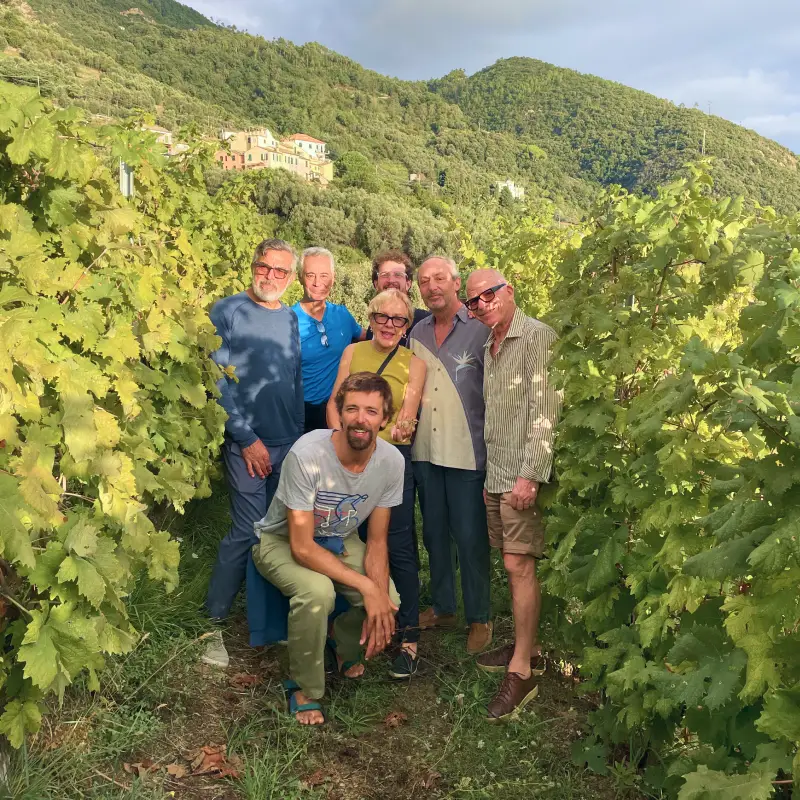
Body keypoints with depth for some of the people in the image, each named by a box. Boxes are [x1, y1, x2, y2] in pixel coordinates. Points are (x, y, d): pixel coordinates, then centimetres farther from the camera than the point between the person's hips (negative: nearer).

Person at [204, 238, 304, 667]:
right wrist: (247, 438, -13)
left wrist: (300, 436, 12)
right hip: (248, 444, -5)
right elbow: (218, 382, -10)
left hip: (290, 444, 6)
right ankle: (211, 624, 8)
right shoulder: (228, 312, -5)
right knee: (248, 532, -8)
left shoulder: (291, 319, 12)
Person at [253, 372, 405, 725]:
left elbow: (376, 541, -9)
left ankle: (344, 648, 18)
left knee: (389, 600, -18)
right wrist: (366, 586, -33)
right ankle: (304, 689, -7)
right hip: (283, 541, -4)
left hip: (339, 541, 5)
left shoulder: (391, 461, -20)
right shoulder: (307, 455, -34)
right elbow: (302, 547, -30)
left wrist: (380, 599, -24)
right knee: (317, 591, -35)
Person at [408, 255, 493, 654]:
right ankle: (442, 607, 32)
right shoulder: (418, 333, 11)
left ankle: (479, 619, 18)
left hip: (466, 452, -6)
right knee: (434, 532, 16)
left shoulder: (480, 330, -7)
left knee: (470, 537, 1)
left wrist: (492, 446, -11)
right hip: (425, 451, 6)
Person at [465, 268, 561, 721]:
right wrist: (491, 470, 16)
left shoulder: (537, 336, -10)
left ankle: (521, 673, 0)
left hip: (522, 474, -8)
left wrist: (530, 474, -21)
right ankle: (529, 648, 25)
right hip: (495, 473, 8)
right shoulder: (491, 345, 17)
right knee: (512, 563, 13)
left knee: (519, 565, -7)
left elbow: (545, 410, -16)